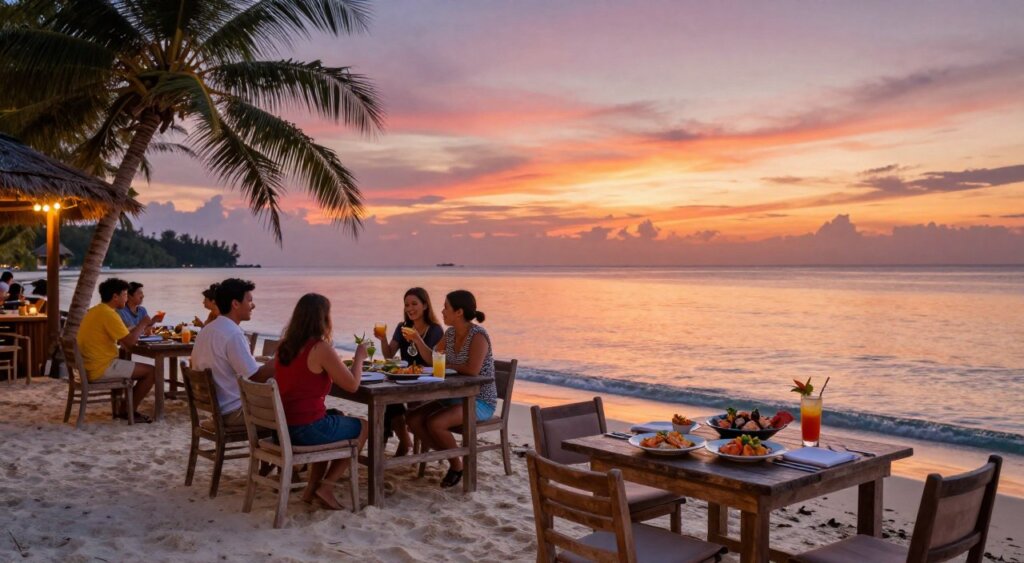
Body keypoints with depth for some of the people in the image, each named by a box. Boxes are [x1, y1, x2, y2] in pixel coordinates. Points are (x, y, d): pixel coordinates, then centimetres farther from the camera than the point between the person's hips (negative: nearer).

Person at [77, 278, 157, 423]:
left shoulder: (95, 311, 13)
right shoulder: (109, 314, -18)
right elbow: (130, 342, -21)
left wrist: (141, 327, 11)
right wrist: (142, 324, -5)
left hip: (91, 366, 10)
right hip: (102, 368, -10)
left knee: (136, 368, 27)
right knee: (151, 371, -5)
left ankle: (125, 407, 24)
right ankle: (128, 411, 5)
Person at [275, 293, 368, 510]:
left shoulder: (285, 345, 6)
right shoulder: (321, 348, -16)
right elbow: (352, 385, -11)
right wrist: (359, 357, 4)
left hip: (281, 427, 7)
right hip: (306, 429, -7)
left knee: (337, 417, 34)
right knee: (363, 427, 17)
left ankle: (312, 486, 28)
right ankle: (326, 486, 11)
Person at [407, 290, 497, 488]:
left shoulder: (478, 335, -18)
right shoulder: (450, 333, 7)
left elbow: (473, 369, -29)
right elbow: (431, 358, 17)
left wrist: (449, 365, -12)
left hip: (480, 401, -8)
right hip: (455, 396, 8)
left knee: (435, 423, -28)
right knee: (414, 419, -7)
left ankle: (457, 466, -2)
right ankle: (453, 459, 6)